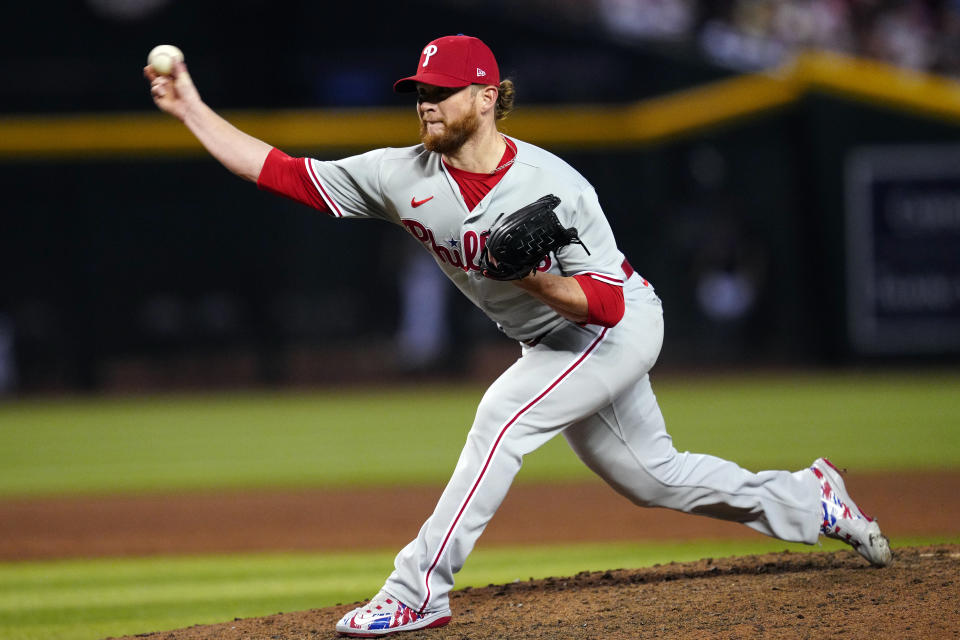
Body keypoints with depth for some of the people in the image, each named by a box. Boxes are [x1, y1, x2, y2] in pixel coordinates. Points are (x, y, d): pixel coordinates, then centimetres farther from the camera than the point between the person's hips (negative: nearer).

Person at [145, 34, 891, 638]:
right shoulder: (403, 177, -14)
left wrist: (534, 278, -43)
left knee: (504, 416, -25)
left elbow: (607, 303, -27)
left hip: (620, 330, -7)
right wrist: (192, 110, -23)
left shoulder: (552, 186, -29)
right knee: (653, 476, 16)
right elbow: (283, 172, -16)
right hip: (552, 344, 7)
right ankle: (810, 501, 35)